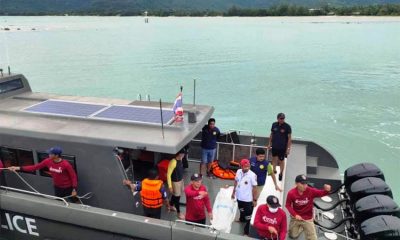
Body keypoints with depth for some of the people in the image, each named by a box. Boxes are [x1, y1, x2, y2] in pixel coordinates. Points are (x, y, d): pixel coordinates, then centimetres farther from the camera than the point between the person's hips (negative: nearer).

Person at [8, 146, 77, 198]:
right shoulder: (48, 161, -11)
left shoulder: (66, 164, -28)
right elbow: (35, 167, -4)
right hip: (57, 187, 6)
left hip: (67, 188, -6)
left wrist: (74, 189, -23)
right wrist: (19, 168, -8)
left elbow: (73, 176, -21)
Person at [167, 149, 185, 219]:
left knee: (175, 195, 26)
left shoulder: (180, 159, -4)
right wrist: (170, 186, -22)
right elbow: (168, 174, -24)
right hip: (175, 182, -8)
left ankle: (171, 206, 48)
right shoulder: (173, 162, -30)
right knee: (177, 197, 7)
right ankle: (178, 213, 23)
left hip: (181, 180, 8)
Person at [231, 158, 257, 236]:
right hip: (239, 197, 6)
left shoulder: (252, 175, -22)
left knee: (248, 217, 3)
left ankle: (246, 232, 17)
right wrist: (233, 192, 15)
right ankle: (241, 219, 58)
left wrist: (254, 200, -11)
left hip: (248, 199, -5)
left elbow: (254, 188, -15)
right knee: (242, 211, 31)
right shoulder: (238, 172, -7)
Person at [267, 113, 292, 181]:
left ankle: (281, 173, 23)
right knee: (274, 158, 18)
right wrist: (269, 143, 10)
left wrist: (288, 148, -12)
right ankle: (274, 170, 39)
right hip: (274, 146, 4)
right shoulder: (274, 125, -3)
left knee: (281, 160, 7)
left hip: (282, 147, -4)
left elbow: (289, 138, -10)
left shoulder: (287, 126, -13)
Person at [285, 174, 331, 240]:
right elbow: (288, 205, -10)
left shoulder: (311, 191, -21)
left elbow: (321, 193, -33)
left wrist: (327, 190, -55)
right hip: (296, 217, 0)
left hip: (308, 218, 0)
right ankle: (301, 227, 45)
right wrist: (295, 215, -19)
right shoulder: (291, 193, -20)